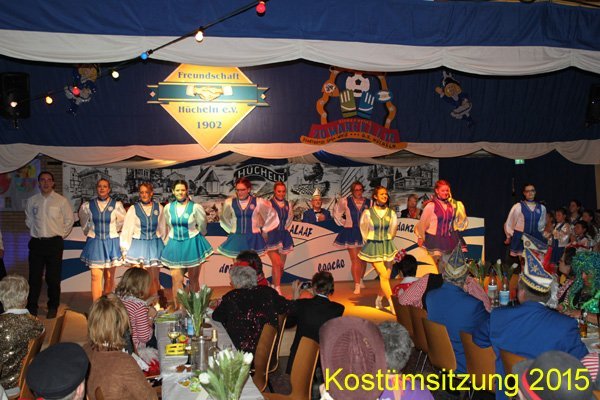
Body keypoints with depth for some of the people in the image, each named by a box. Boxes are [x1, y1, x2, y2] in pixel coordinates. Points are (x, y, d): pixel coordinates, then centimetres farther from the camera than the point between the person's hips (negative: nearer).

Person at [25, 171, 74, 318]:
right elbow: (28, 220, 20)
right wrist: (36, 232, 13)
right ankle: (31, 308, 16)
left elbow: (69, 220, 6)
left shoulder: (61, 201, -1)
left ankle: (53, 308, 16)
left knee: (53, 278, 3)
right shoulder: (31, 201, 6)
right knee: (34, 277, 5)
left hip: (54, 243, -2)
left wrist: (61, 234, 5)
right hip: (36, 243, 2)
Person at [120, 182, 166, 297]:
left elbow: (162, 228, 10)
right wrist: (125, 250, -1)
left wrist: (164, 246, 12)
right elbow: (126, 229, 0)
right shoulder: (133, 209, -2)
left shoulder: (158, 208, 3)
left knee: (154, 279, 7)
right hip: (138, 245, -2)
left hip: (155, 245, 2)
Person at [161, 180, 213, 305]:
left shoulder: (195, 207, -9)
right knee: (176, 279, -4)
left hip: (192, 244, -2)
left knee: (193, 279, 6)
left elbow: (202, 226, 5)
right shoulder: (168, 208, 1)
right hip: (175, 245, 2)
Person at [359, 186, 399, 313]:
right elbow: (364, 230, 6)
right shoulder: (368, 213, -7)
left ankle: (378, 301, 25)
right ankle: (392, 305, -8)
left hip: (387, 246, 3)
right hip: (373, 247, -3)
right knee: (384, 275, -12)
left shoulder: (391, 213, 0)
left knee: (386, 277, 2)